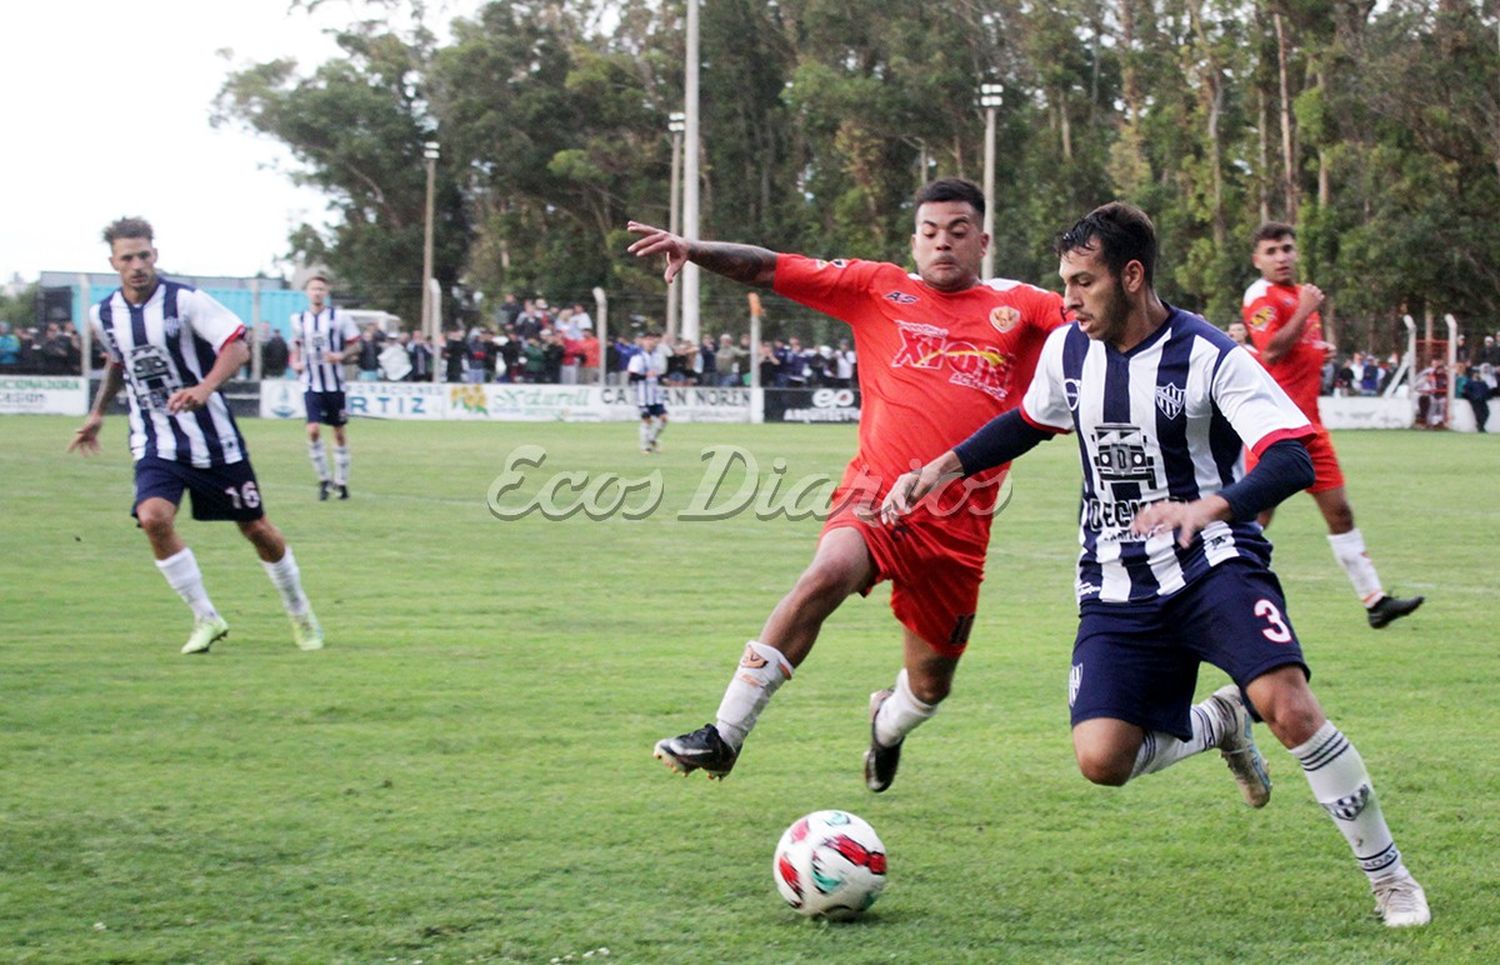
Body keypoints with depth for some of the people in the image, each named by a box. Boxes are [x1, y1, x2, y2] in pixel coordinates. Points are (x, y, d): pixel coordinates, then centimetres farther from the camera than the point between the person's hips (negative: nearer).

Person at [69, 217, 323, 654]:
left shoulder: (185, 301, -13)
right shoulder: (103, 314, 2)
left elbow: (237, 347, -19)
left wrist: (205, 388, -35)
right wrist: (98, 414, 27)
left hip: (212, 438, -3)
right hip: (155, 445, 3)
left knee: (255, 527, 5)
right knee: (153, 517, -23)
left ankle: (300, 613, 30)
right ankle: (206, 618, -7)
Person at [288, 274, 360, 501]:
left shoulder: (339, 318, -4)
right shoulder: (298, 320, 5)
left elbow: (357, 344, -1)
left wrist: (342, 355, -19)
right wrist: (295, 362, 2)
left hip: (335, 384, -1)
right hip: (311, 385, 1)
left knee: (340, 433, 7)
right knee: (313, 431, -14)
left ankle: (341, 481, 19)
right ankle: (323, 478, 0)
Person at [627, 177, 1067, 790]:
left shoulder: (1018, 308, 8)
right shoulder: (882, 290, 8)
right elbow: (771, 270, 5)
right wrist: (695, 251, -9)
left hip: (958, 526, 2)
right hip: (876, 495, -2)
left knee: (931, 682, 11)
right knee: (830, 571, -33)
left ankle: (888, 724, 51)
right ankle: (723, 736, -29)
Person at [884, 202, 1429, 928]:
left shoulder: (1209, 357, -15)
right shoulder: (1068, 351, 3)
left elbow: (1292, 460, -25)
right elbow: (1028, 423, 25)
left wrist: (1210, 508, -43)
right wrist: (942, 468, 12)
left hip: (1213, 565, -5)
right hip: (1118, 589, 5)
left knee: (1288, 707, -27)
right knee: (1101, 758, -14)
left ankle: (1390, 880, -9)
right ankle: (1217, 722, 19)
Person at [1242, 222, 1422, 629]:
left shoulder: (1301, 294, 19)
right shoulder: (1261, 296, -9)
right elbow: (1270, 351, -23)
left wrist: (1324, 350, 12)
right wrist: (1304, 312, -19)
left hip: (1307, 423, 9)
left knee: (1339, 510, 7)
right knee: (1259, 514, -7)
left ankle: (1375, 600, 8)